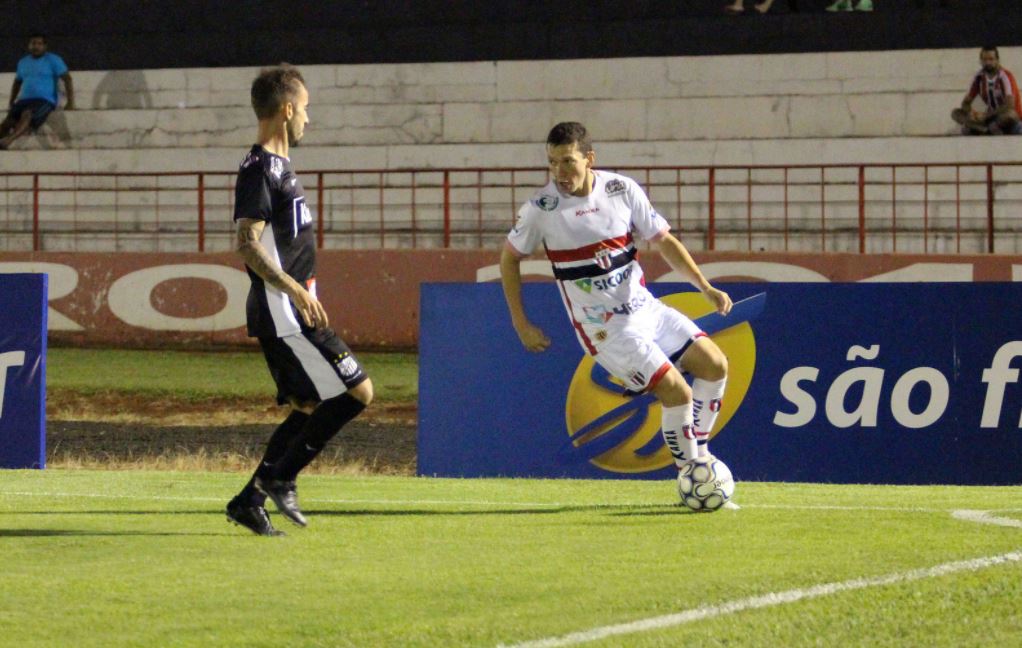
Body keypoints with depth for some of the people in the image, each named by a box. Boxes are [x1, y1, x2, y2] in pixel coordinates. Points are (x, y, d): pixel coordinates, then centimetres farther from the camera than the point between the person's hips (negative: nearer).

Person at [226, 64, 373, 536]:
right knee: (356, 391, -10)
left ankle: (250, 500, 13)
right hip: (285, 315, -10)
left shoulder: (277, 166, 16)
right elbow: (248, 244, -23)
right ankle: (280, 478, -5)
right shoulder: (260, 169, -15)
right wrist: (296, 289, -28)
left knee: (309, 406, 13)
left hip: (289, 315, 10)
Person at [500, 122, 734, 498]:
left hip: (645, 308, 5)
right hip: (605, 329, -5)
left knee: (715, 365, 1)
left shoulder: (622, 190, -4)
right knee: (677, 393, -16)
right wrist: (521, 325, 1)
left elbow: (663, 241, 7)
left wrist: (706, 288, -2)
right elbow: (509, 258, 3)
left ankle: (698, 453, 18)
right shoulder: (541, 209, -13)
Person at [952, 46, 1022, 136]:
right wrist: (969, 112, -17)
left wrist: (986, 115, -25)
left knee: (1009, 114, -42)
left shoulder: (1005, 76, -15)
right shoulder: (979, 77, 2)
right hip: (992, 117, 6)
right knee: (956, 113, -9)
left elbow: (1009, 105, -26)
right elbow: (966, 102, 7)